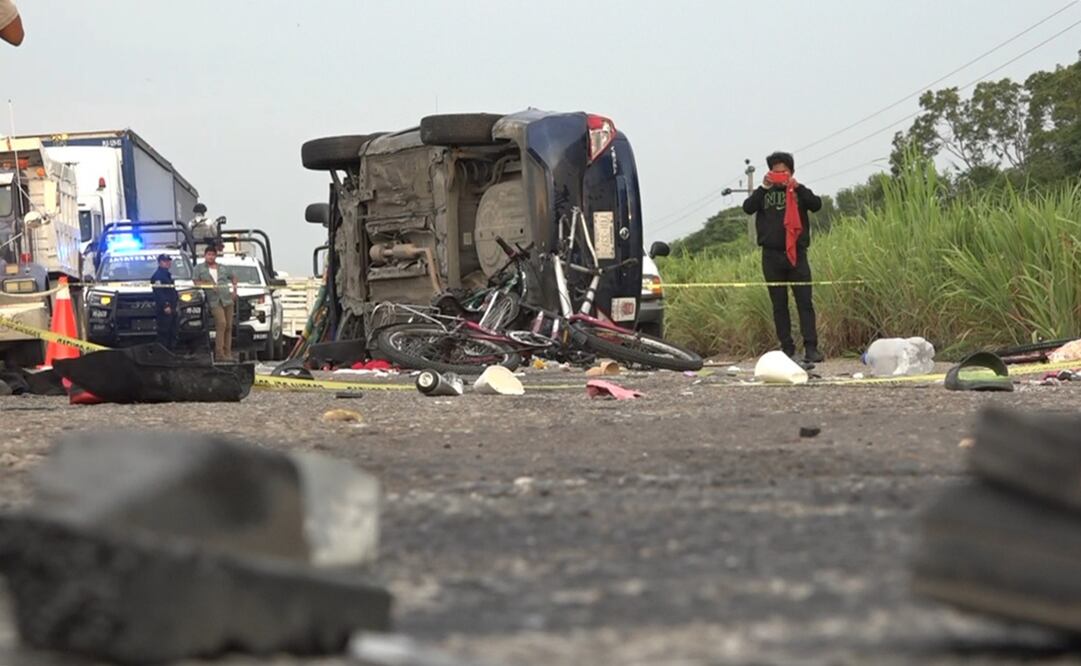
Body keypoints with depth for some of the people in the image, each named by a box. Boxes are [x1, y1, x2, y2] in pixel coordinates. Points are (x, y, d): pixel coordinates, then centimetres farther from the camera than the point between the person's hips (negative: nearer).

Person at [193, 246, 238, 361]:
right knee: (221, 323, -21)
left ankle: (227, 353, 9)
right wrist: (208, 285, -10)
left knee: (229, 326, 2)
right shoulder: (199, 268, 12)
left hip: (227, 299, 5)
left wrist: (234, 290, 17)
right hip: (214, 301, -5)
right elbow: (196, 282, 5)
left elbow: (233, 278, 31)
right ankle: (219, 353, -20)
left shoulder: (223, 268, 20)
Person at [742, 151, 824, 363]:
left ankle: (811, 348, -11)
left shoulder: (799, 191, 8)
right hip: (772, 256, 2)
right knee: (779, 304, 4)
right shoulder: (764, 193, 11)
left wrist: (797, 188, -17)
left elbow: (816, 205, -9)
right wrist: (764, 187, -14)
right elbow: (748, 208, -6)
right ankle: (787, 349, 7)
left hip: (796, 254, -1)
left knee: (805, 302, -8)